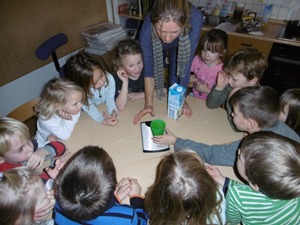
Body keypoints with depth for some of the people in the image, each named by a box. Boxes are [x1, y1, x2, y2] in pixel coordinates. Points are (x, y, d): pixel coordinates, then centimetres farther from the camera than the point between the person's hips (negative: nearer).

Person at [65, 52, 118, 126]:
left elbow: (110, 98, -14)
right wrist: (103, 120, -37)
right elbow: (89, 107, -22)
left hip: (106, 110, 2)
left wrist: (113, 111, -32)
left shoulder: (109, 78, -26)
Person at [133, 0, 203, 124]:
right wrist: (149, 104, -35)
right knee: (157, 76, 10)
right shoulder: (147, 28, -42)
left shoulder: (195, 19, -44)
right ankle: (158, 103, 39)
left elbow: (186, 63, -35)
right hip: (156, 46, 0)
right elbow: (149, 68, -32)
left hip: (179, 46, 0)